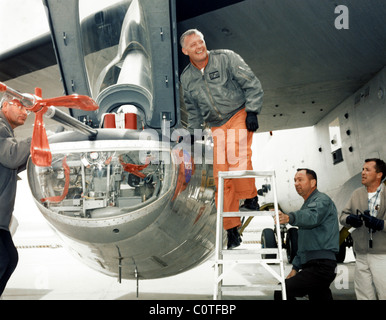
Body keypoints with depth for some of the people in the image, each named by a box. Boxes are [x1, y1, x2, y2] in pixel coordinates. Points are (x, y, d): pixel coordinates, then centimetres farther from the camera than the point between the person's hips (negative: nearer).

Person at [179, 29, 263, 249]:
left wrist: (252, 112, -12)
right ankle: (232, 230, 8)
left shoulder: (227, 58, -3)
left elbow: (252, 85, -4)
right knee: (221, 177, -2)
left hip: (239, 116, -3)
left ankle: (250, 199, -4)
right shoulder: (186, 78, 9)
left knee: (237, 157, -30)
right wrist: (193, 134, 14)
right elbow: (193, 110, 19)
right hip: (216, 127, 4)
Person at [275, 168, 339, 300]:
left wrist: (289, 217, -50)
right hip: (311, 265, 10)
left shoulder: (322, 200, -6)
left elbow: (312, 217, -32)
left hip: (321, 266, -10)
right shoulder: (307, 205, 24)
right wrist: (295, 267, 21)